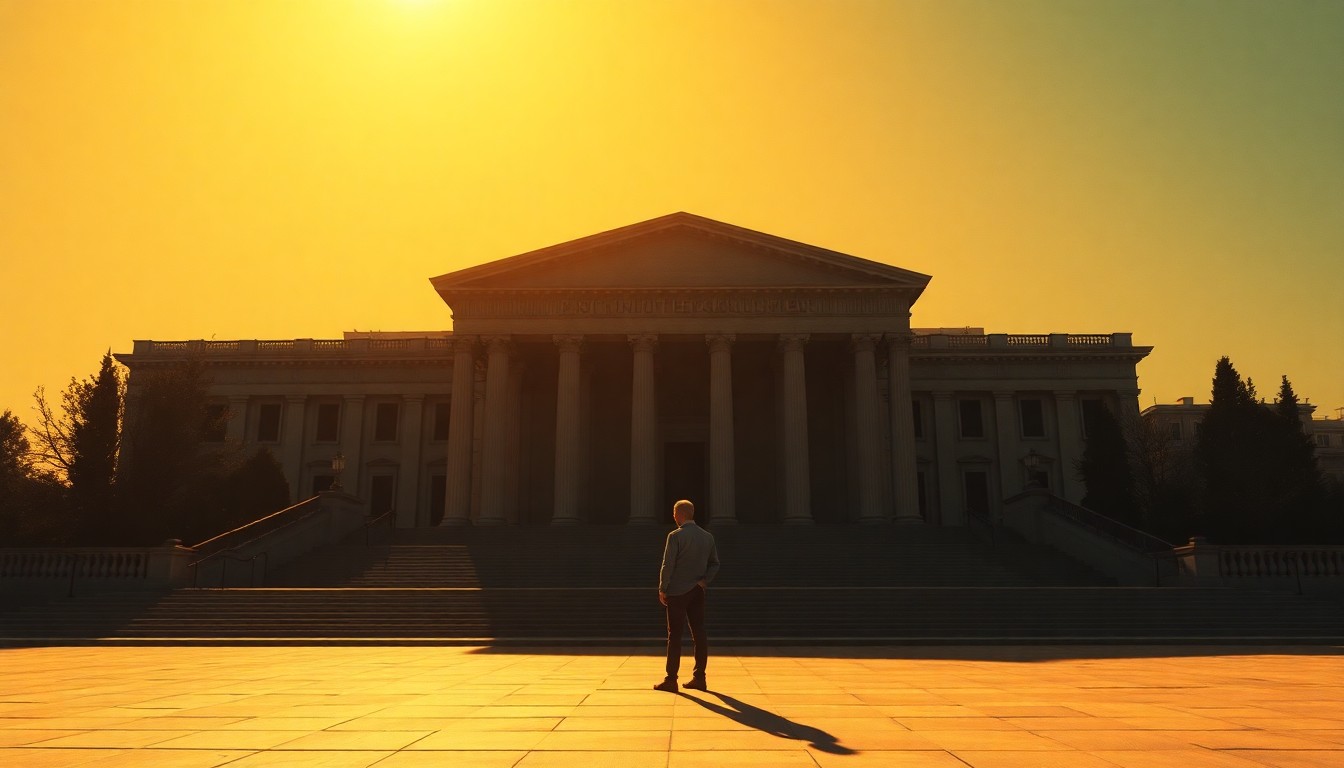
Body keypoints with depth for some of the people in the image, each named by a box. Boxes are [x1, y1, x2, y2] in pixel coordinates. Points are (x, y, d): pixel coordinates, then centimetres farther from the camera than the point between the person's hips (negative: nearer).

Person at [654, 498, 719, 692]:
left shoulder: (675, 536, -12)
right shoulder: (708, 536, 7)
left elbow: (668, 565, -13)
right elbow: (714, 564, 9)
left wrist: (662, 589, -4)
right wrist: (704, 581, 2)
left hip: (677, 592, -5)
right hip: (697, 593, 5)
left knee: (674, 636, -1)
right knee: (699, 634, 8)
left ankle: (671, 680, 1)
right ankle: (699, 678, 11)